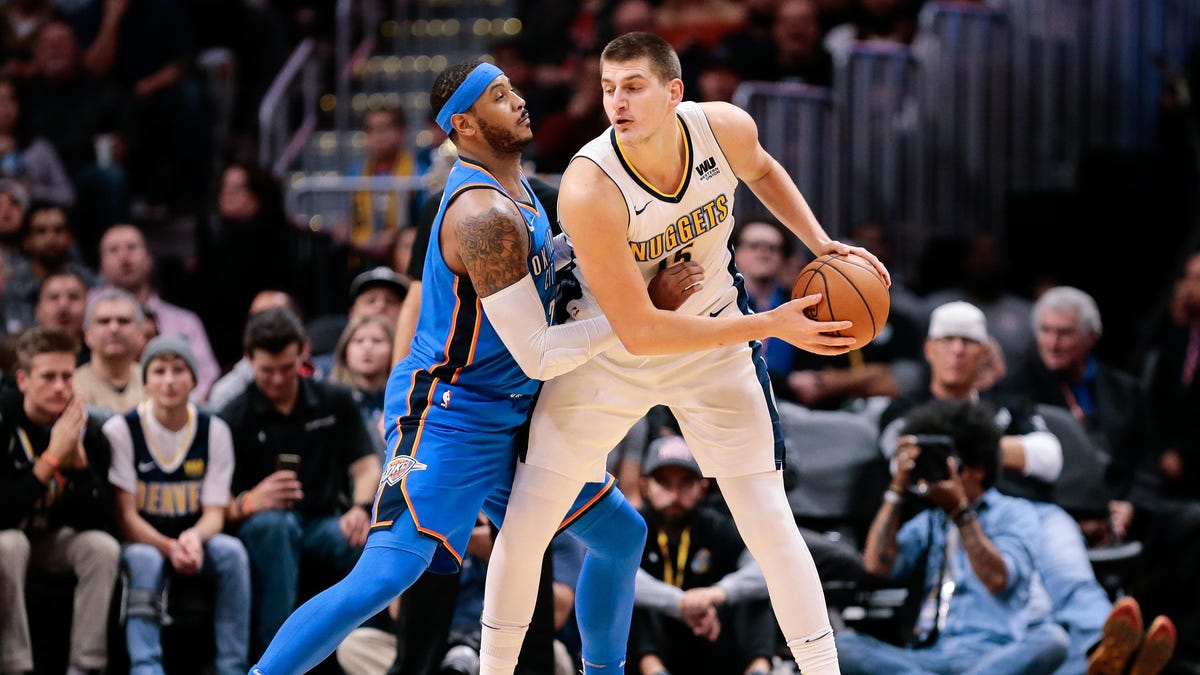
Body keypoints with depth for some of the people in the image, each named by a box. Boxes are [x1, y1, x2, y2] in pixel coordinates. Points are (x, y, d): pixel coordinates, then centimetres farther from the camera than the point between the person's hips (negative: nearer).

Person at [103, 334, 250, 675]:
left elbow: (215, 513, -3)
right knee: (145, 559, -35)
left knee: (231, 551, -27)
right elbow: (125, 514, -11)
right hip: (140, 541, -2)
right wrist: (169, 547, -28)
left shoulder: (214, 431, 0)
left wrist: (194, 538, -28)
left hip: (193, 542, 3)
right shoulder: (121, 430, -8)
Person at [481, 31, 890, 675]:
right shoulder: (589, 189, -34)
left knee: (771, 525, -2)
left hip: (714, 352, 2)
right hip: (607, 355, -2)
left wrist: (821, 244, -4)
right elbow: (638, 332, -31)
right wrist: (770, 324, -32)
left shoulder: (724, 127, -21)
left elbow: (761, 169, 8)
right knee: (523, 525, 0)